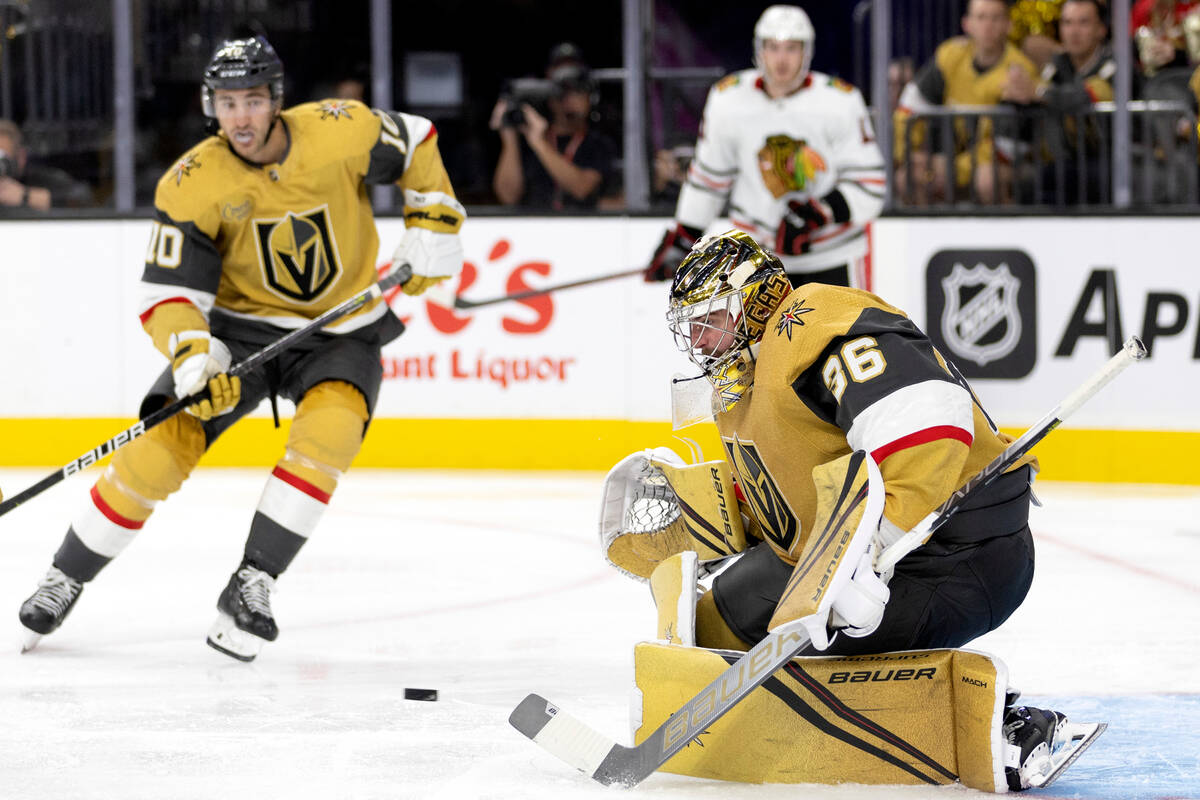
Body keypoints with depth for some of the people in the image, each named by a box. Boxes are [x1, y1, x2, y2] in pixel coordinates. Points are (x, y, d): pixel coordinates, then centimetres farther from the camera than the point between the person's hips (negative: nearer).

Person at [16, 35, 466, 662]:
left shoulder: (341, 132, -17)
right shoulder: (192, 184, -17)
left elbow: (414, 146, 4)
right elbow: (167, 292, -17)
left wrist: (433, 223, -4)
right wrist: (190, 357, -35)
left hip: (341, 330, 0)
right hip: (239, 325, 0)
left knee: (328, 430, -31)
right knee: (160, 446, -13)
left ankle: (251, 587, -23)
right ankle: (66, 578, 7)